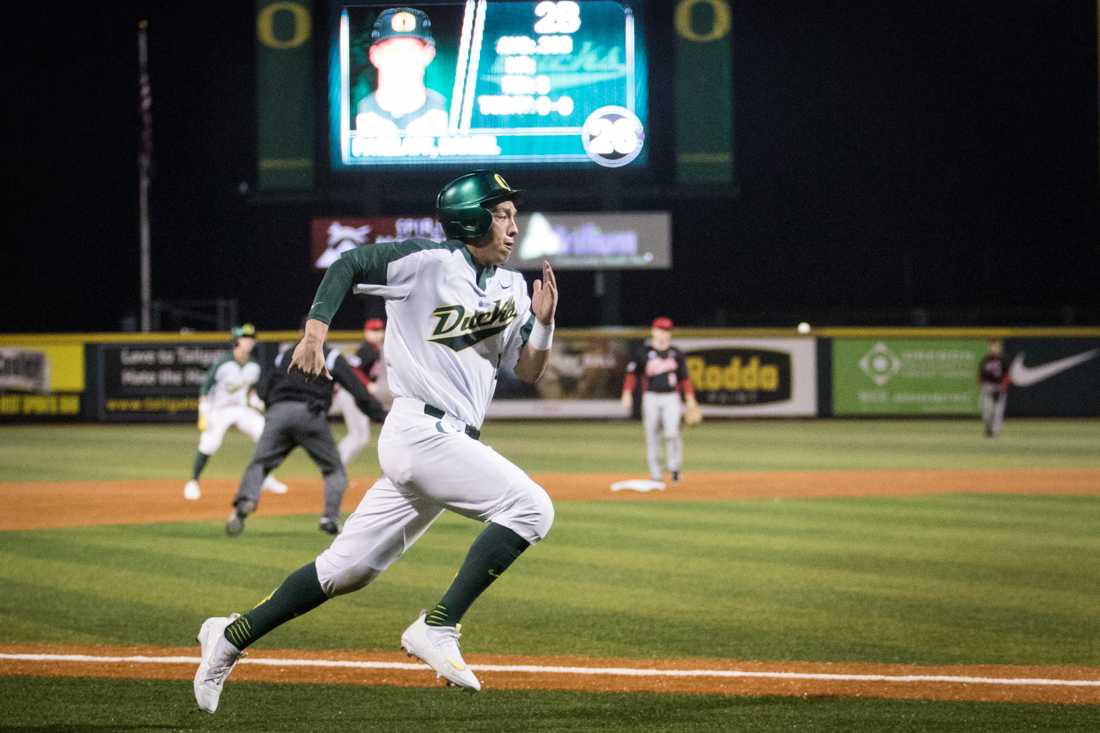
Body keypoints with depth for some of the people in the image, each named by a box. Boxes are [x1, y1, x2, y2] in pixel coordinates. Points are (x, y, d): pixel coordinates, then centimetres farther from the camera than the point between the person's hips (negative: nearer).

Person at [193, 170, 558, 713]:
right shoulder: (427, 262, -5)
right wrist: (315, 333, -10)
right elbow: (347, 266, 0)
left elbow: (528, 371, 14)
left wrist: (542, 325, -5)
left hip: (451, 441, 7)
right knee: (530, 506, -19)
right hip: (422, 430, -7)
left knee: (348, 569, 8)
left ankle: (233, 636, 18)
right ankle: (437, 628, -19)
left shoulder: (513, 289, 15)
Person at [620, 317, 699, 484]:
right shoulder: (644, 353, 4)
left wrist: (690, 399, 7)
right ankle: (655, 474, 9)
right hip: (651, 398, 0)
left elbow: (684, 377, 14)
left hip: (671, 397, 0)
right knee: (652, 436, 1)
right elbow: (632, 374, 4)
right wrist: (627, 393, -7)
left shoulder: (676, 353, 10)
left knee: (672, 432, -17)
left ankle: (674, 467, -5)